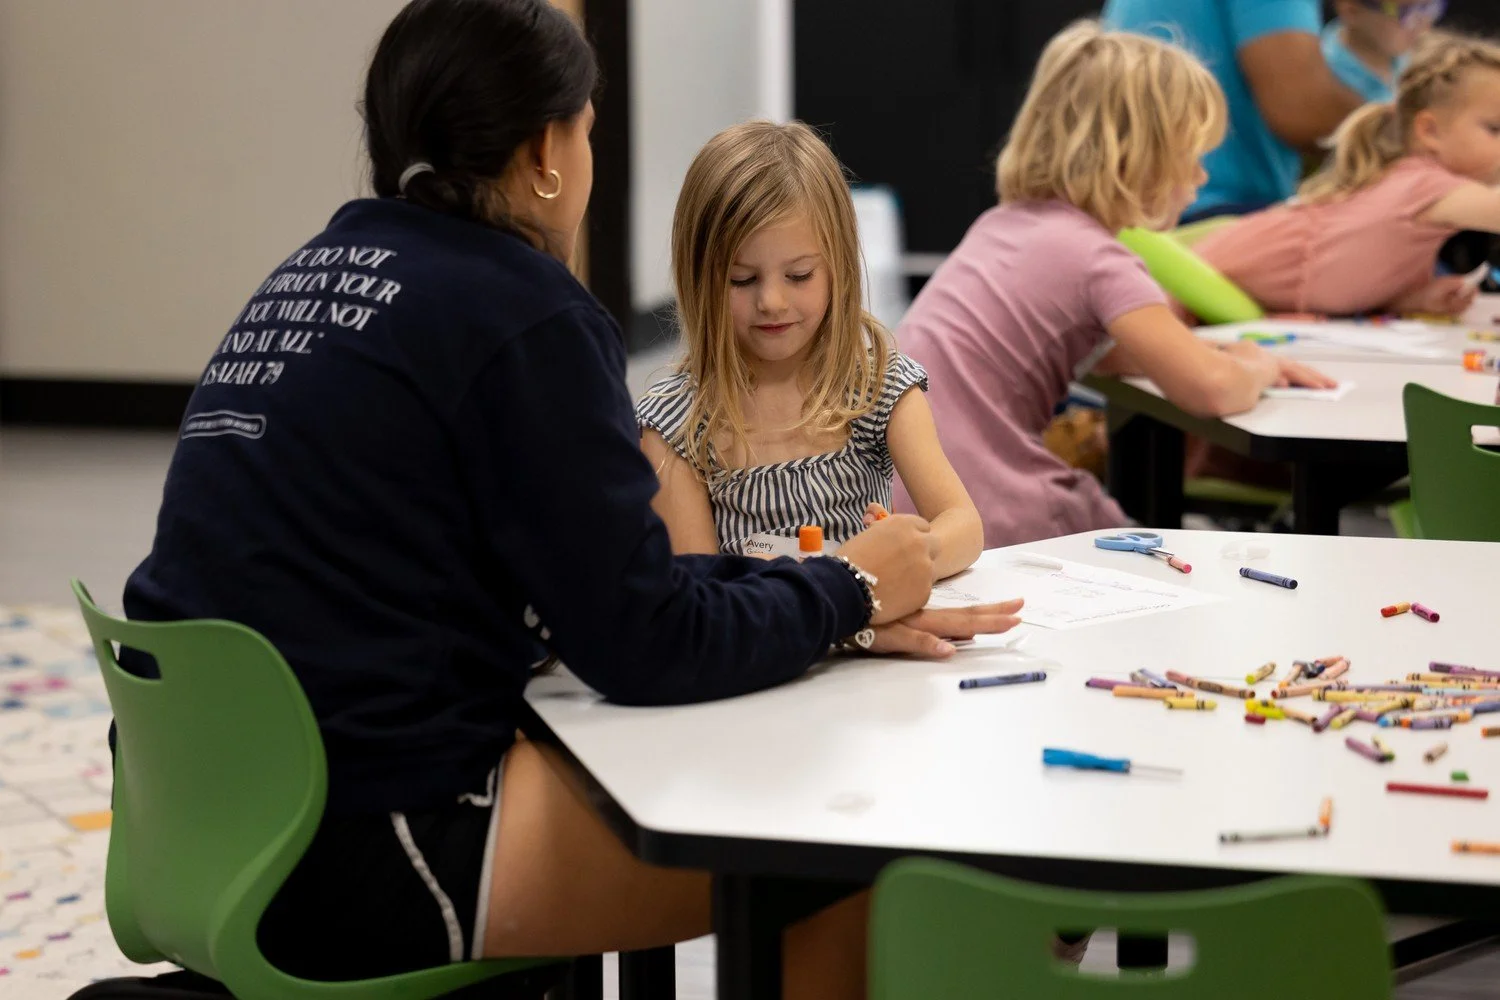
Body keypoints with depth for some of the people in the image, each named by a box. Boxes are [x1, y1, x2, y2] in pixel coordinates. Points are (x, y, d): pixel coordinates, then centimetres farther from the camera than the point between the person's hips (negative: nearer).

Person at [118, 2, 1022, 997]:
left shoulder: (313, 273, 12)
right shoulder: (522, 313, -13)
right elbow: (643, 646, -11)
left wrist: (819, 589, 12)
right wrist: (849, 589, 5)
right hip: (359, 860, -9)